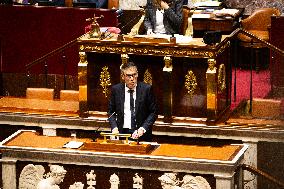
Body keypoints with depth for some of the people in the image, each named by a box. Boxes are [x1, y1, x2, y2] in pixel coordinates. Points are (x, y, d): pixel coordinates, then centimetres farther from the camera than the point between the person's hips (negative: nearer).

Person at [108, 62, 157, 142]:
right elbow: (111, 111, 13)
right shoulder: (116, 89, 5)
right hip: (122, 133, 1)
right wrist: (114, 128, -4)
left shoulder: (146, 89, -2)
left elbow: (153, 113, 0)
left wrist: (143, 129, -13)